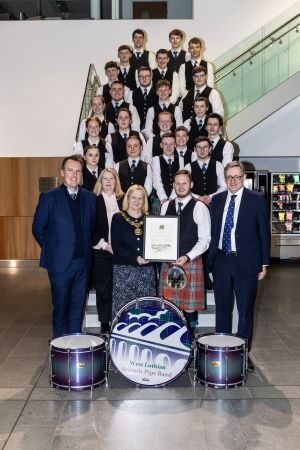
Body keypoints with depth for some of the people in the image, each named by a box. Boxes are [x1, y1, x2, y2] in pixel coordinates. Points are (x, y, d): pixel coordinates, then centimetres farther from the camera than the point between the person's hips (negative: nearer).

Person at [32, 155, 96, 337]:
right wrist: (52, 249, 1)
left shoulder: (90, 197, 5)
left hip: (83, 261, 3)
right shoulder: (49, 197, -6)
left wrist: (87, 247, 5)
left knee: (78, 306, 11)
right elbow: (38, 229, -2)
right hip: (60, 261, -3)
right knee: (61, 305, 10)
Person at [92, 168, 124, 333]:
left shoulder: (122, 200, 8)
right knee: (103, 288, 5)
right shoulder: (94, 200, 1)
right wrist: (105, 245, -10)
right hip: (101, 251, -2)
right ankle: (104, 323, 16)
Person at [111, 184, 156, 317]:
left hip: (147, 269, 2)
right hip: (124, 269, -2)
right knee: (123, 307, -4)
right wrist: (135, 258, -16)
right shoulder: (118, 218, 4)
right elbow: (116, 246, -4)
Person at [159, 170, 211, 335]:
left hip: (191, 263, -4)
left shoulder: (199, 207, -4)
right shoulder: (166, 206, 11)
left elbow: (204, 240, -7)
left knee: (189, 306, 1)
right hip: (168, 262, 4)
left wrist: (187, 257, -18)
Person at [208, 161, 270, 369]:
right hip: (221, 261, 3)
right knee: (222, 310, 13)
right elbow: (213, 230, 10)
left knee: (246, 311, 6)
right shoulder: (217, 199, 7)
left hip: (246, 262, -3)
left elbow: (264, 232, -2)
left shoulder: (257, 199, -3)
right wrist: (211, 258, 5)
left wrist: (264, 263, -4)